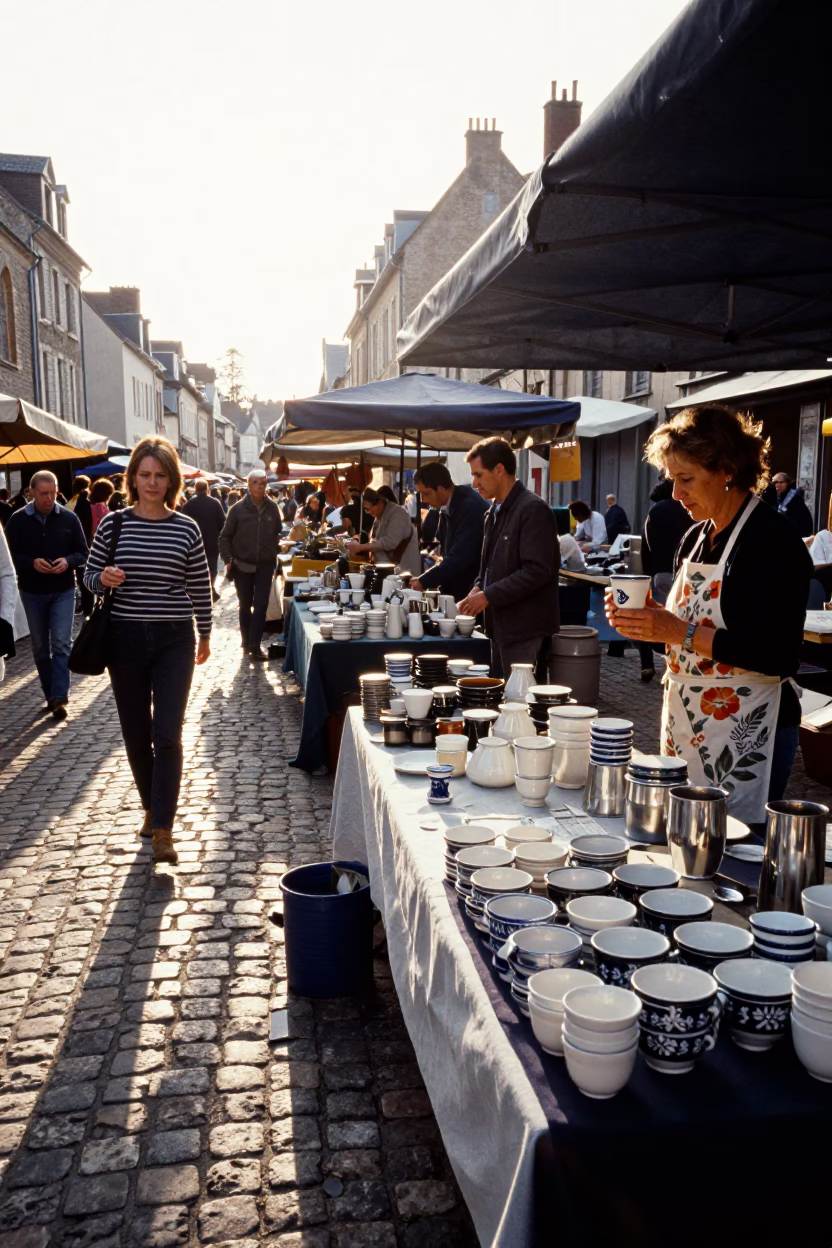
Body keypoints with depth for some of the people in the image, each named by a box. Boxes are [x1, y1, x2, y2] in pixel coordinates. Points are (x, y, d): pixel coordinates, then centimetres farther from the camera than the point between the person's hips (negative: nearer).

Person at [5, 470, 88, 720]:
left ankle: (59, 697, -9)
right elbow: (10, 555, -2)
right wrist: (32, 563, -20)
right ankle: (51, 695, 22)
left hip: (63, 591, -1)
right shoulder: (17, 520, -3)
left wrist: (68, 561, -19)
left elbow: (83, 553, 2)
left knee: (61, 643, -10)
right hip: (32, 592, 1)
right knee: (40, 647, 9)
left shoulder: (69, 518, -3)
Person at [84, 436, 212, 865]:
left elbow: (200, 587, 6)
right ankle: (152, 807, 34)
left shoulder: (186, 528, -2)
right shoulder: (113, 523, -1)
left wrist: (205, 635, 12)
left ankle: (163, 829, 0)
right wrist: (103, 578, -16)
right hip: (126, 638, 2)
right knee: (136, 734, 12)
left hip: (174, 639, -1)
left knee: (167, 734, -7)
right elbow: (90, 578, 7)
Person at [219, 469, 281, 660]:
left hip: (265, 565, 1)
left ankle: (255, 645, -1)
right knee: (245, 605, 11)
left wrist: (274, 554, 8)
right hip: (242, 565, -1)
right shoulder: (238, 508, -7)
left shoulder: (272, 508, 0)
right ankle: (246, 642, 26)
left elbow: (277, 533, 13)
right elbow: (225, 536, -2)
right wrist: (228, 559, -12)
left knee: (261, 605, -5)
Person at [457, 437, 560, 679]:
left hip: (525, 629, -9)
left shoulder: (533, 510, -14)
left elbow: (537, 571, -22)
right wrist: (479, 588, 4)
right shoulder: (495, 511, 14)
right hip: (502, 625, 9)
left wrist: (488, 596, -19)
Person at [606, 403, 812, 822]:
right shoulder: (695, 538, 9)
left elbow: (777, 655, -21)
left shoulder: (772, 540, -14)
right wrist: (646, 619, -3)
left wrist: (678, 631, -23)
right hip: (686, 721, 8)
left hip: (746, 736, -7)